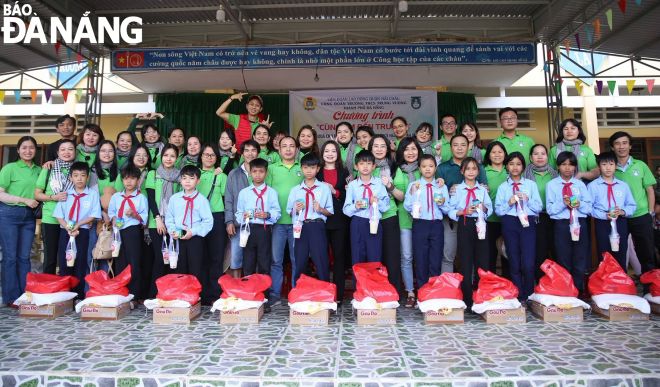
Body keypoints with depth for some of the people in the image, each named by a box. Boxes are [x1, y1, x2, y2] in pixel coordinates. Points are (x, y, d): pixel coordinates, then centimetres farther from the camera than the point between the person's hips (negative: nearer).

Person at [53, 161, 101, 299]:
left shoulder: (93, 194, 0)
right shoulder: (66, 194, 8)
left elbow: (94, 215, -5)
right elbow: (58, 216, 3)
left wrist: (78, 224, -16)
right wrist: (68, 229, -12)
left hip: (83, 232, -2)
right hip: (65, 232, 3)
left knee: (80, 264, 2)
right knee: (64, 264, 4)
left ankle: (79, 295, 9)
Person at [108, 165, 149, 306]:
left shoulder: (141, 198, 2)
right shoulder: (116, 196, 13)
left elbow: (144, 217, -1)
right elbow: (111, 212, 14)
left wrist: (134, 215, -18)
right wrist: (114, 219, -6)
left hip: (133, 231, -4)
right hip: (119, 231, 4)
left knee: (134, 263, -3)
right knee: (120, 263, 9)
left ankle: (133, 295, 3)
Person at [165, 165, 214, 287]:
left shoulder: (202, 200, -6)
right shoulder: (174, 198, 5)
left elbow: (208, 222, -9)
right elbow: (169, 218, 10)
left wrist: (193, 231, -16)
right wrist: (172, 230, -7)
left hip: (195, 239, -3)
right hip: (178, 239, 3)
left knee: (196, 272, 5)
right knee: (180, 270, 13)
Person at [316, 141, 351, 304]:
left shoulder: (344, 172, 12)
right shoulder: (316, 172, 10)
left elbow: (349, 196, 3)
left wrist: (335, 192, -11)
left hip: (339, 220, 1)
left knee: (339, 256, 3)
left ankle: (338, 295, 12)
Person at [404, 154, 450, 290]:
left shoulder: (442, 187, 11)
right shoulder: (413, 185, 5)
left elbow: (447, 210, 10)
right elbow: (407, 207, -3)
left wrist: (443, 203, -10)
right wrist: (411, 193, -15)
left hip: (436, 225, 2)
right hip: (420, 225, -1)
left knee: (436, 262, 5)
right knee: (420, 261, 4)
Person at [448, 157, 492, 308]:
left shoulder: (482, 189, 12)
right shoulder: (457, 189, 4)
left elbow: (490, 210, 10)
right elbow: (451, 211, -1)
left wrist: (484, 207, -10)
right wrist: (464, 211, -17)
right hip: (465, 225, -2)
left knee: (482, 259, 3)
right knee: (465, 261, 1)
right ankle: (466, 298, 10)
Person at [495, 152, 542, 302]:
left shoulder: (531, 184, 10)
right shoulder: (502, 187, 9)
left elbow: (539, 207, 5)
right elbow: (498, 210, 4)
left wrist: (528, 200, -11)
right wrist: (509, 203, -13)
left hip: (528, 222, 0)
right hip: (509, 223, 1)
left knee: (529, 263, -7)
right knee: (514, 263, 7)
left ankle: (530, 297, 12)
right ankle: (519, 297, 18)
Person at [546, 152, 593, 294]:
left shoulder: (580, 184, 10)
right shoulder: (551, 185, 2)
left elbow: (589, 207, 5)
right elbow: (550, 209, -4)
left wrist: (580, 204, -14)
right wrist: (562, 203, -19)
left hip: (580, 223, 2)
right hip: (562, 225, -2)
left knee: (580, 261, 7)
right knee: (564, 262, 5)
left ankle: (578, 291, 18)